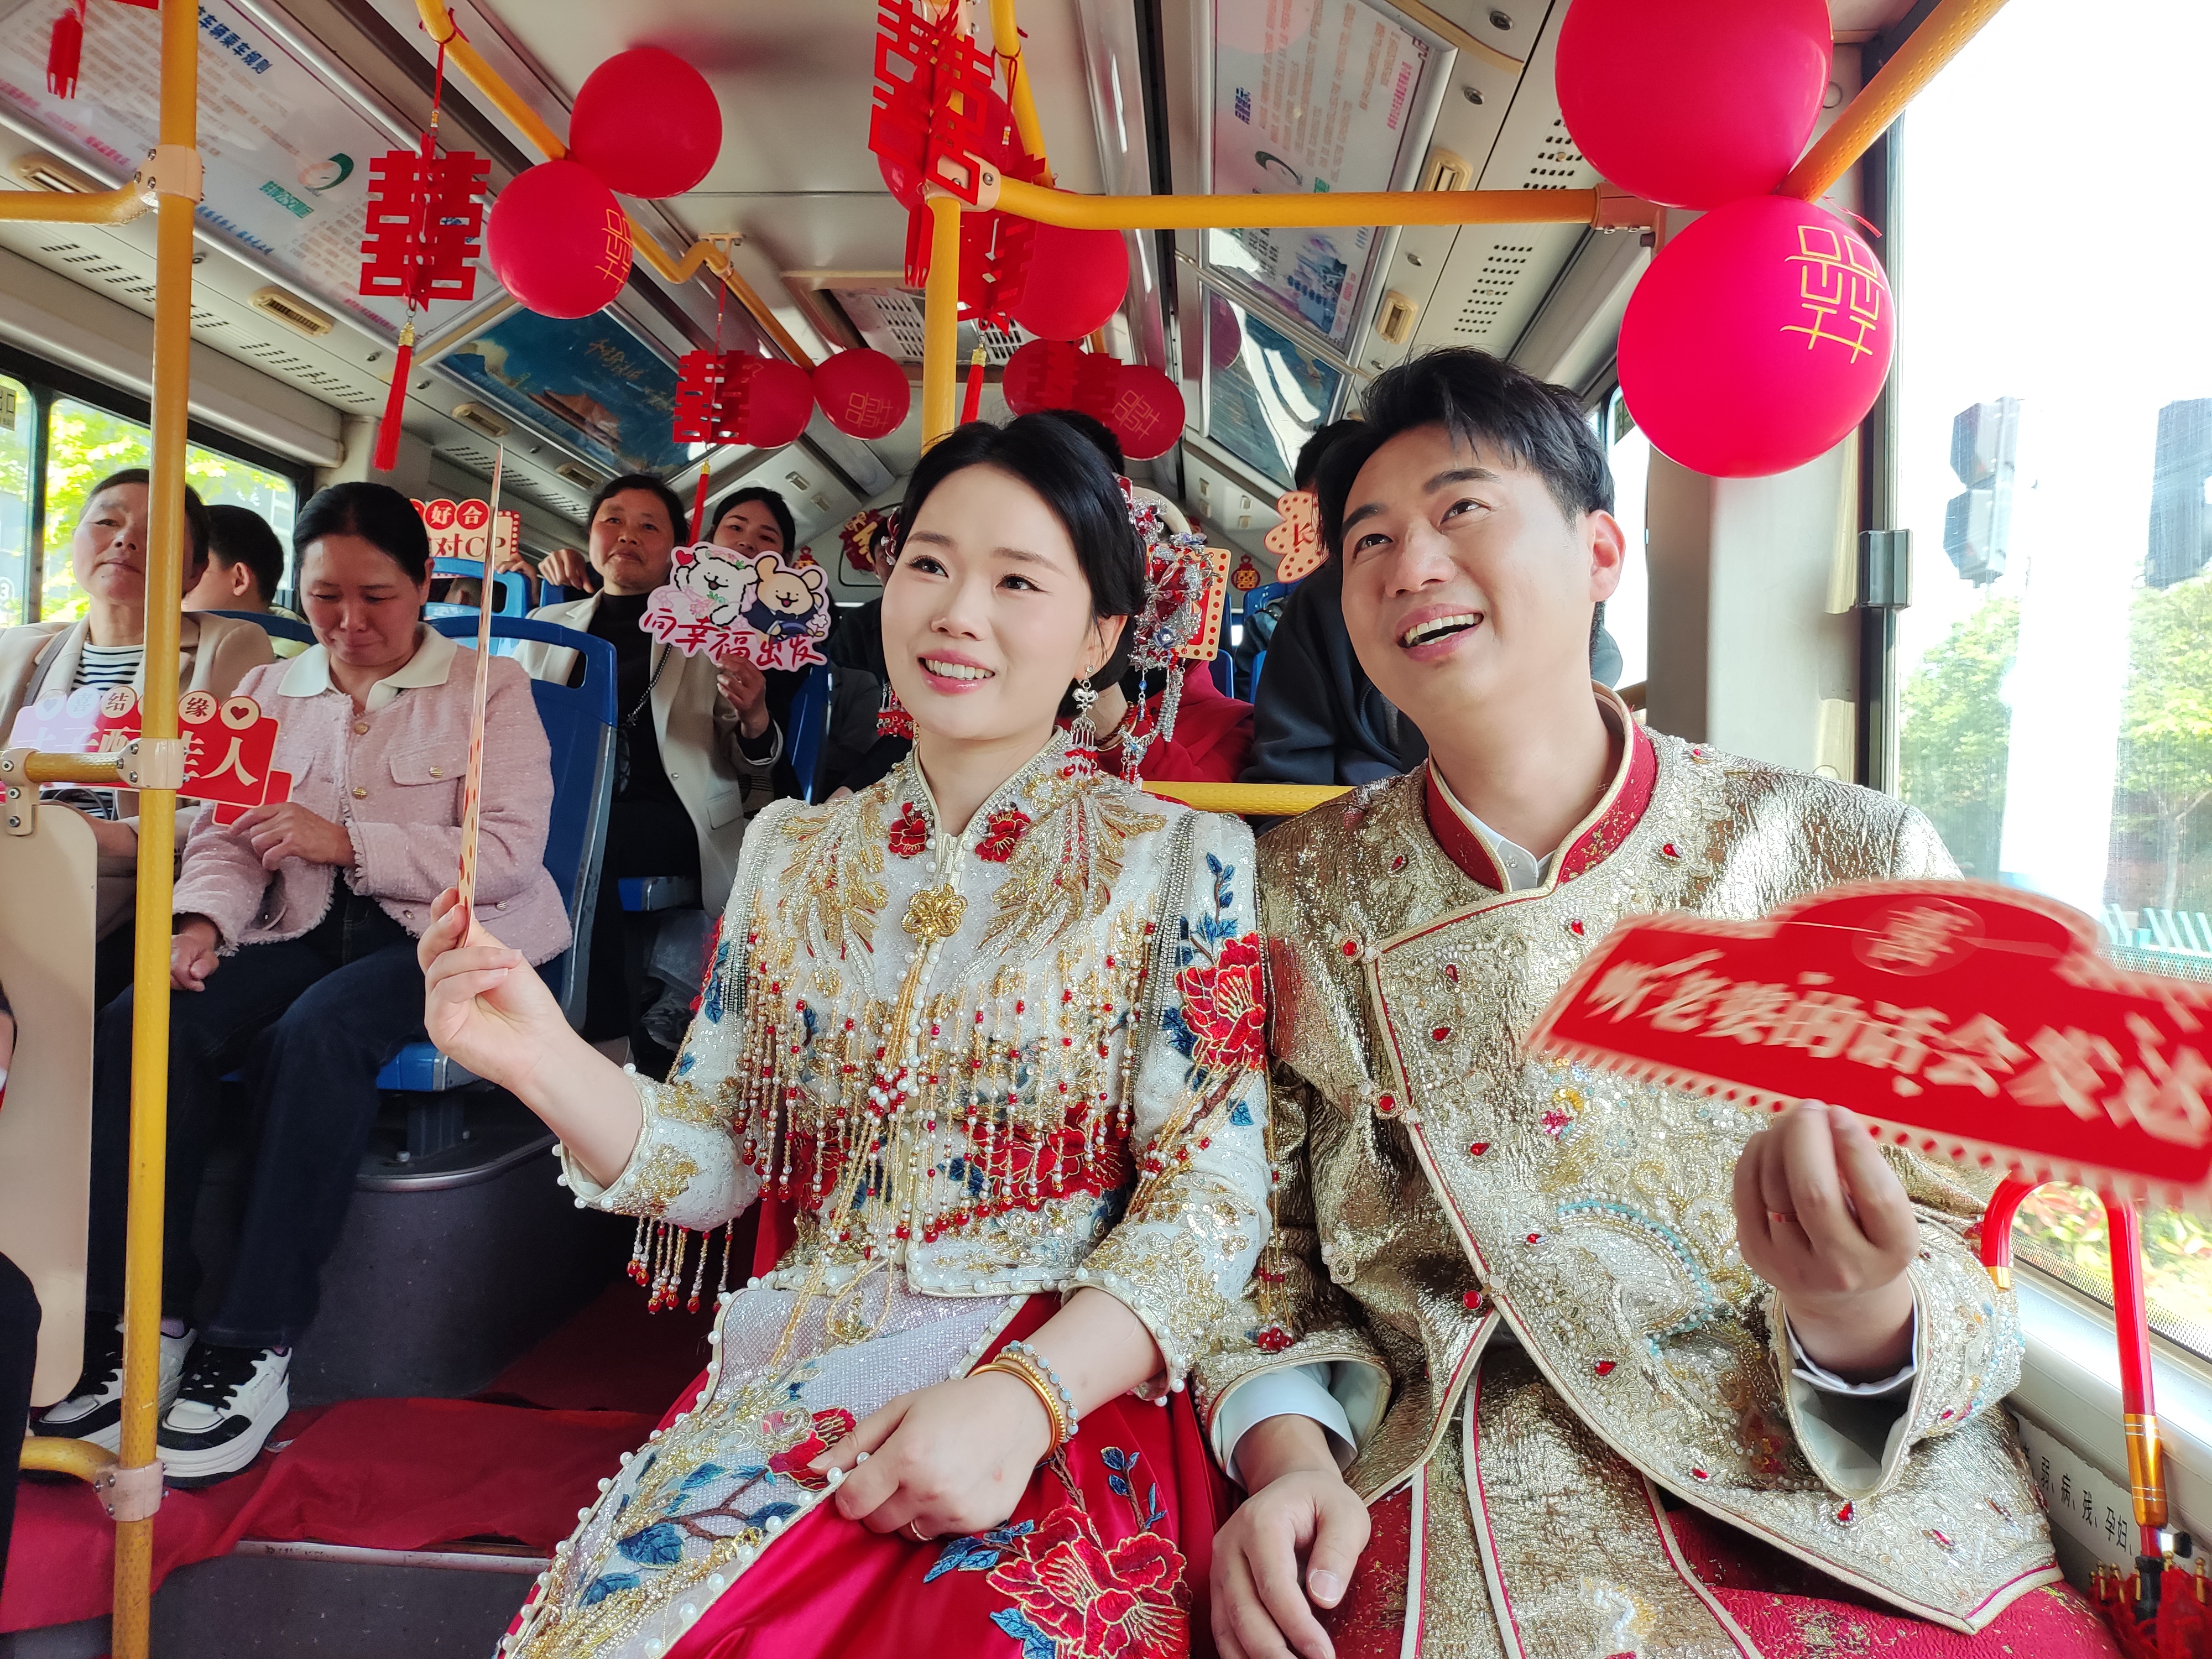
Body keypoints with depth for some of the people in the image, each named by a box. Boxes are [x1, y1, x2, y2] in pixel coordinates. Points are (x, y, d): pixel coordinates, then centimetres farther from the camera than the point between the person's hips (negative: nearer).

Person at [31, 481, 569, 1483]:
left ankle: (254, 1348, -27)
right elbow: (225, 838, 11)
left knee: (317, 1032, -35)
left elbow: (509, 851, -9)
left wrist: (349, 841, -16)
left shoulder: (488, 689, 3)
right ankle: (141, 1324, -16)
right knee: (141, 1026, -23)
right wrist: (205, 922, -12)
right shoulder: (269, 695, 19)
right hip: (305, 932, 5)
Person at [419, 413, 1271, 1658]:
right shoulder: (793, 855, 10)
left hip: (1069, 1394, -3)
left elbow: (1213, 1193, -6)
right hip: (785, 1393, 3)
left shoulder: (1181, 859, -1)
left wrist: (1023, 1398, -20)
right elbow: (715, 1162, 9)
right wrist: (543, 1061, -9)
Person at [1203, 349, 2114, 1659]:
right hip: (1444, 1495, -1)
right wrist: (1291, 1461, -13)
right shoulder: (1306, 892, 2)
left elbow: (1966, 1292, -1)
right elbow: (1270, 1246, 4)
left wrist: (1857, 1316, -23)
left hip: (1836, 1519, 2)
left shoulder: (1850, 861, -3)